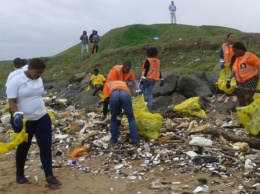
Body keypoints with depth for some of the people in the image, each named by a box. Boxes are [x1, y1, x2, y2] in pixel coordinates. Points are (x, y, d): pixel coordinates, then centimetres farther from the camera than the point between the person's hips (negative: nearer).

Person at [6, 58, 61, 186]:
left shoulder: (39, 80, 5)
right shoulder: (16, 81, -13)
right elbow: (11, 101, -17)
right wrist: (16, 114, -33)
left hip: (42, 118, 5)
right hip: (24, 121, -4)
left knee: (46, 146, -1)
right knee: (23, 148, 12)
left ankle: (49, 176, 5)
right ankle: (20, 175, 32)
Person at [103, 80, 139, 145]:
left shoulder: (107, 84, 39)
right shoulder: (123, 82, 47)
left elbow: (106, 99, 26)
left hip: (113, 94, -1)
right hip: (125, 94, 1)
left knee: (113, 119, 19)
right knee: (131, 118, 13)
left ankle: (114, 139, 22)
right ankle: (135, 139, 8)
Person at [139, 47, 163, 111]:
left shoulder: (148, 60, -9)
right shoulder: (158, 61, 9)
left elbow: (146, 70, -17)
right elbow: (159, 71, 10)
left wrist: (142, 78, -20)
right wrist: (161, 80, 12)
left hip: (147, 78, -6)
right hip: (153, 79, 6)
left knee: (141, 91, 4)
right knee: (150, 93, 7)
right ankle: (149, 107, 0)